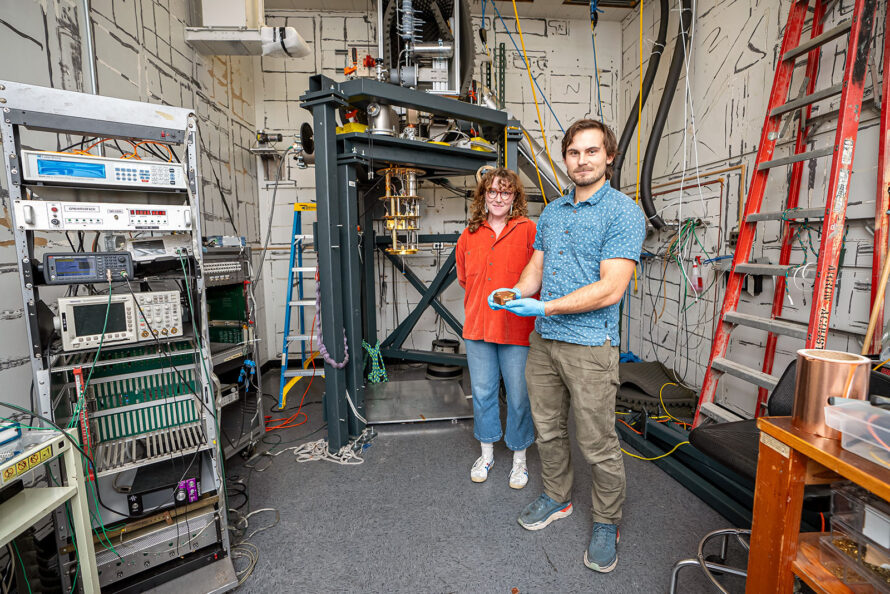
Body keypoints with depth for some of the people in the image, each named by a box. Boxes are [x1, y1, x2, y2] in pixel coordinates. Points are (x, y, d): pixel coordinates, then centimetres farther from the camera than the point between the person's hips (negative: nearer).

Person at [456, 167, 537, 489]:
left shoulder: (528, 230, -4)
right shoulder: (469, 235, 8)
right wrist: (478, 311, 13)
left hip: (517, 329, -3)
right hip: (477, 329, 4)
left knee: (519, 397, 9)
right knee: (482, 393, 16)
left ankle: (519, 458, 31)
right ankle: (487, 452, 37)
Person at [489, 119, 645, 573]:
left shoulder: (623, 212, -9)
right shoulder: (551, 212, 13)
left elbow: (610, 289, -18)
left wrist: (544, 306, -20)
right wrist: (516, 293, -6)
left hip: (590, 346, -6)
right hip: (543, 341, 7)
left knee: (597, 444, 7)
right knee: (548, 429, 19)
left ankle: (606, 524, 31)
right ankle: (556, 498, 41)